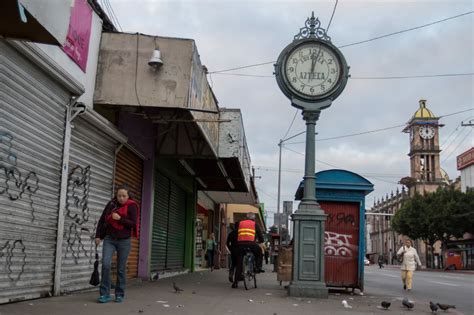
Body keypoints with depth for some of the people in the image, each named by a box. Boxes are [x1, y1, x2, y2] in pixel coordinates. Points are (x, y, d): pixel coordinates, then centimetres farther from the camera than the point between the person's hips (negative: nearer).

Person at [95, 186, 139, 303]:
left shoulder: (131, 207, -5)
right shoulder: (111, 204, 4)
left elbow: (134, 224, -11)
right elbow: (102, 220, 10)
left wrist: (120, 219, -20)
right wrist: (98, 235, 6)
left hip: (124, 241, -2)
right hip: (109, 239, 2)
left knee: (121, 269, 3)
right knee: (106, 264, -14)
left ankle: (120, 294, 17)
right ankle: (105, 294, -7)